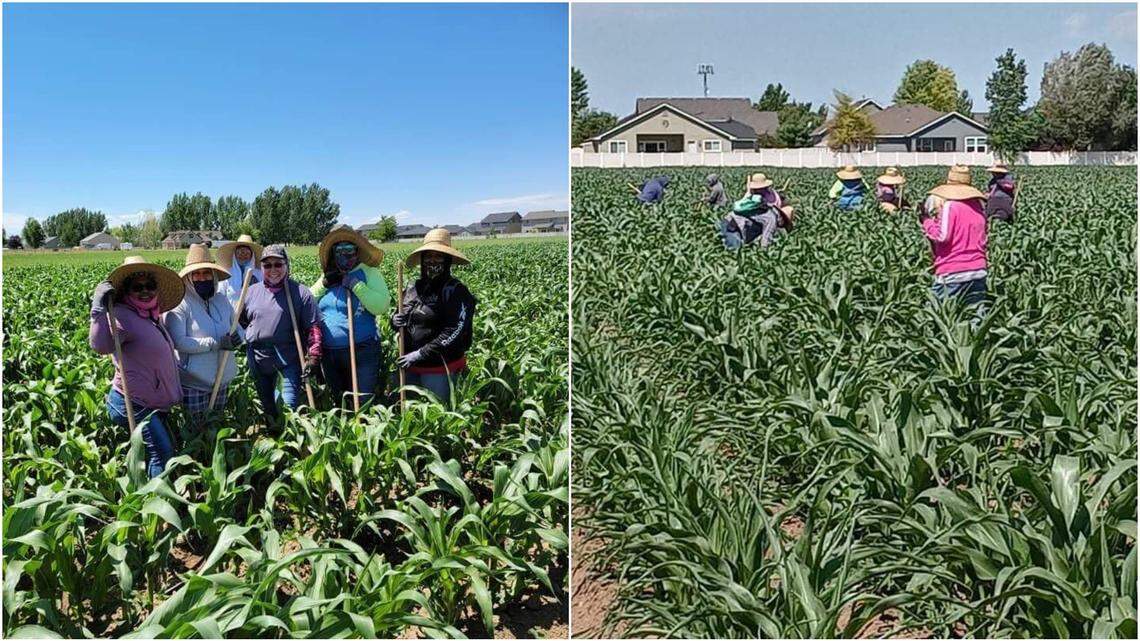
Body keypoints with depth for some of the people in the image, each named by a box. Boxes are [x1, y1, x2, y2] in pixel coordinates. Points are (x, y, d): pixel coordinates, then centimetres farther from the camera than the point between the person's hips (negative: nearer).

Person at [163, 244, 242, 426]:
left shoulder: (222, 300, 4)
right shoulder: (180, 303, -11)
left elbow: (238, 329, 10)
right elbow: (178, 342, -20)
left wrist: (237, 339, -14)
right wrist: (217, 343, -24)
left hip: (222, 379, 5)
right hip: (193, 382, -5)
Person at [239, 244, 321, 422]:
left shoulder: (301, 292, -5)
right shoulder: (251, 292, 7)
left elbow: (313, 327, -8)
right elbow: (239, 321, 21)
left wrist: (312, 358, -14)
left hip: (290, 357, -5)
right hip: (258, 358, 5)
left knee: (290, 405, -10)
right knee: (266, 403, 18)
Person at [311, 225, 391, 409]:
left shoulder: (369, 273, -6)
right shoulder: (328, 277, 12)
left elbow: (382, 307, -18)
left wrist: (357, 285, -21)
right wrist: (324, 283, -4)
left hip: (361, 352, -6)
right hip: (328, 354, 6)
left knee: (362, 403, 1)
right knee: (337, 401, 20)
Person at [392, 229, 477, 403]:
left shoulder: (455, 291, -11)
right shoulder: (412, 288, 5)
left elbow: (454, 332, -18)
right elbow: (399, 316, 18)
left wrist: (420, 354, -19)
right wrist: (395, 321, -6)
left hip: (440, 368, -5)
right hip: (410, 365, 5)